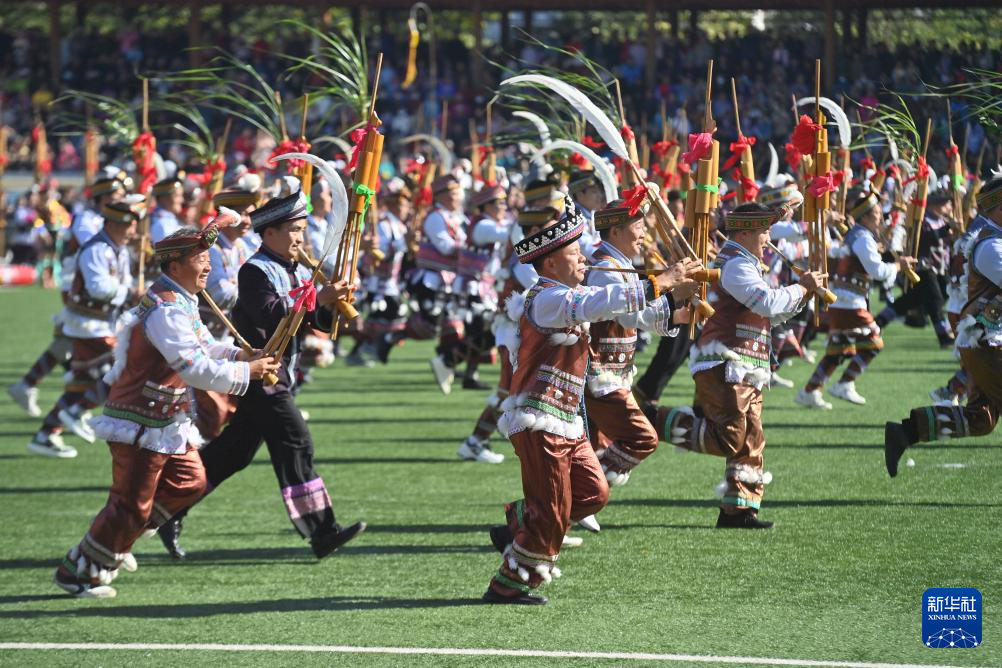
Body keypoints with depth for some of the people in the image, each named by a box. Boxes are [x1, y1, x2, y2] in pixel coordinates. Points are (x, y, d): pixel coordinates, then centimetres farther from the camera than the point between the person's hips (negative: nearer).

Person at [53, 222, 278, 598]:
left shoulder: (181, 303, 10)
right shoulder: (166, 310, -24)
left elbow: (202, 346, 19)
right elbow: (197, 369, -30)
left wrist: (240, 355, 2)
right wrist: (247, 371, -20)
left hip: (167, 423, 10)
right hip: (141, 426, -10)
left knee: (191, 482, 17)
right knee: (132, 506, -4)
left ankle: (114, 541, 25)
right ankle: (77, 573, 10)